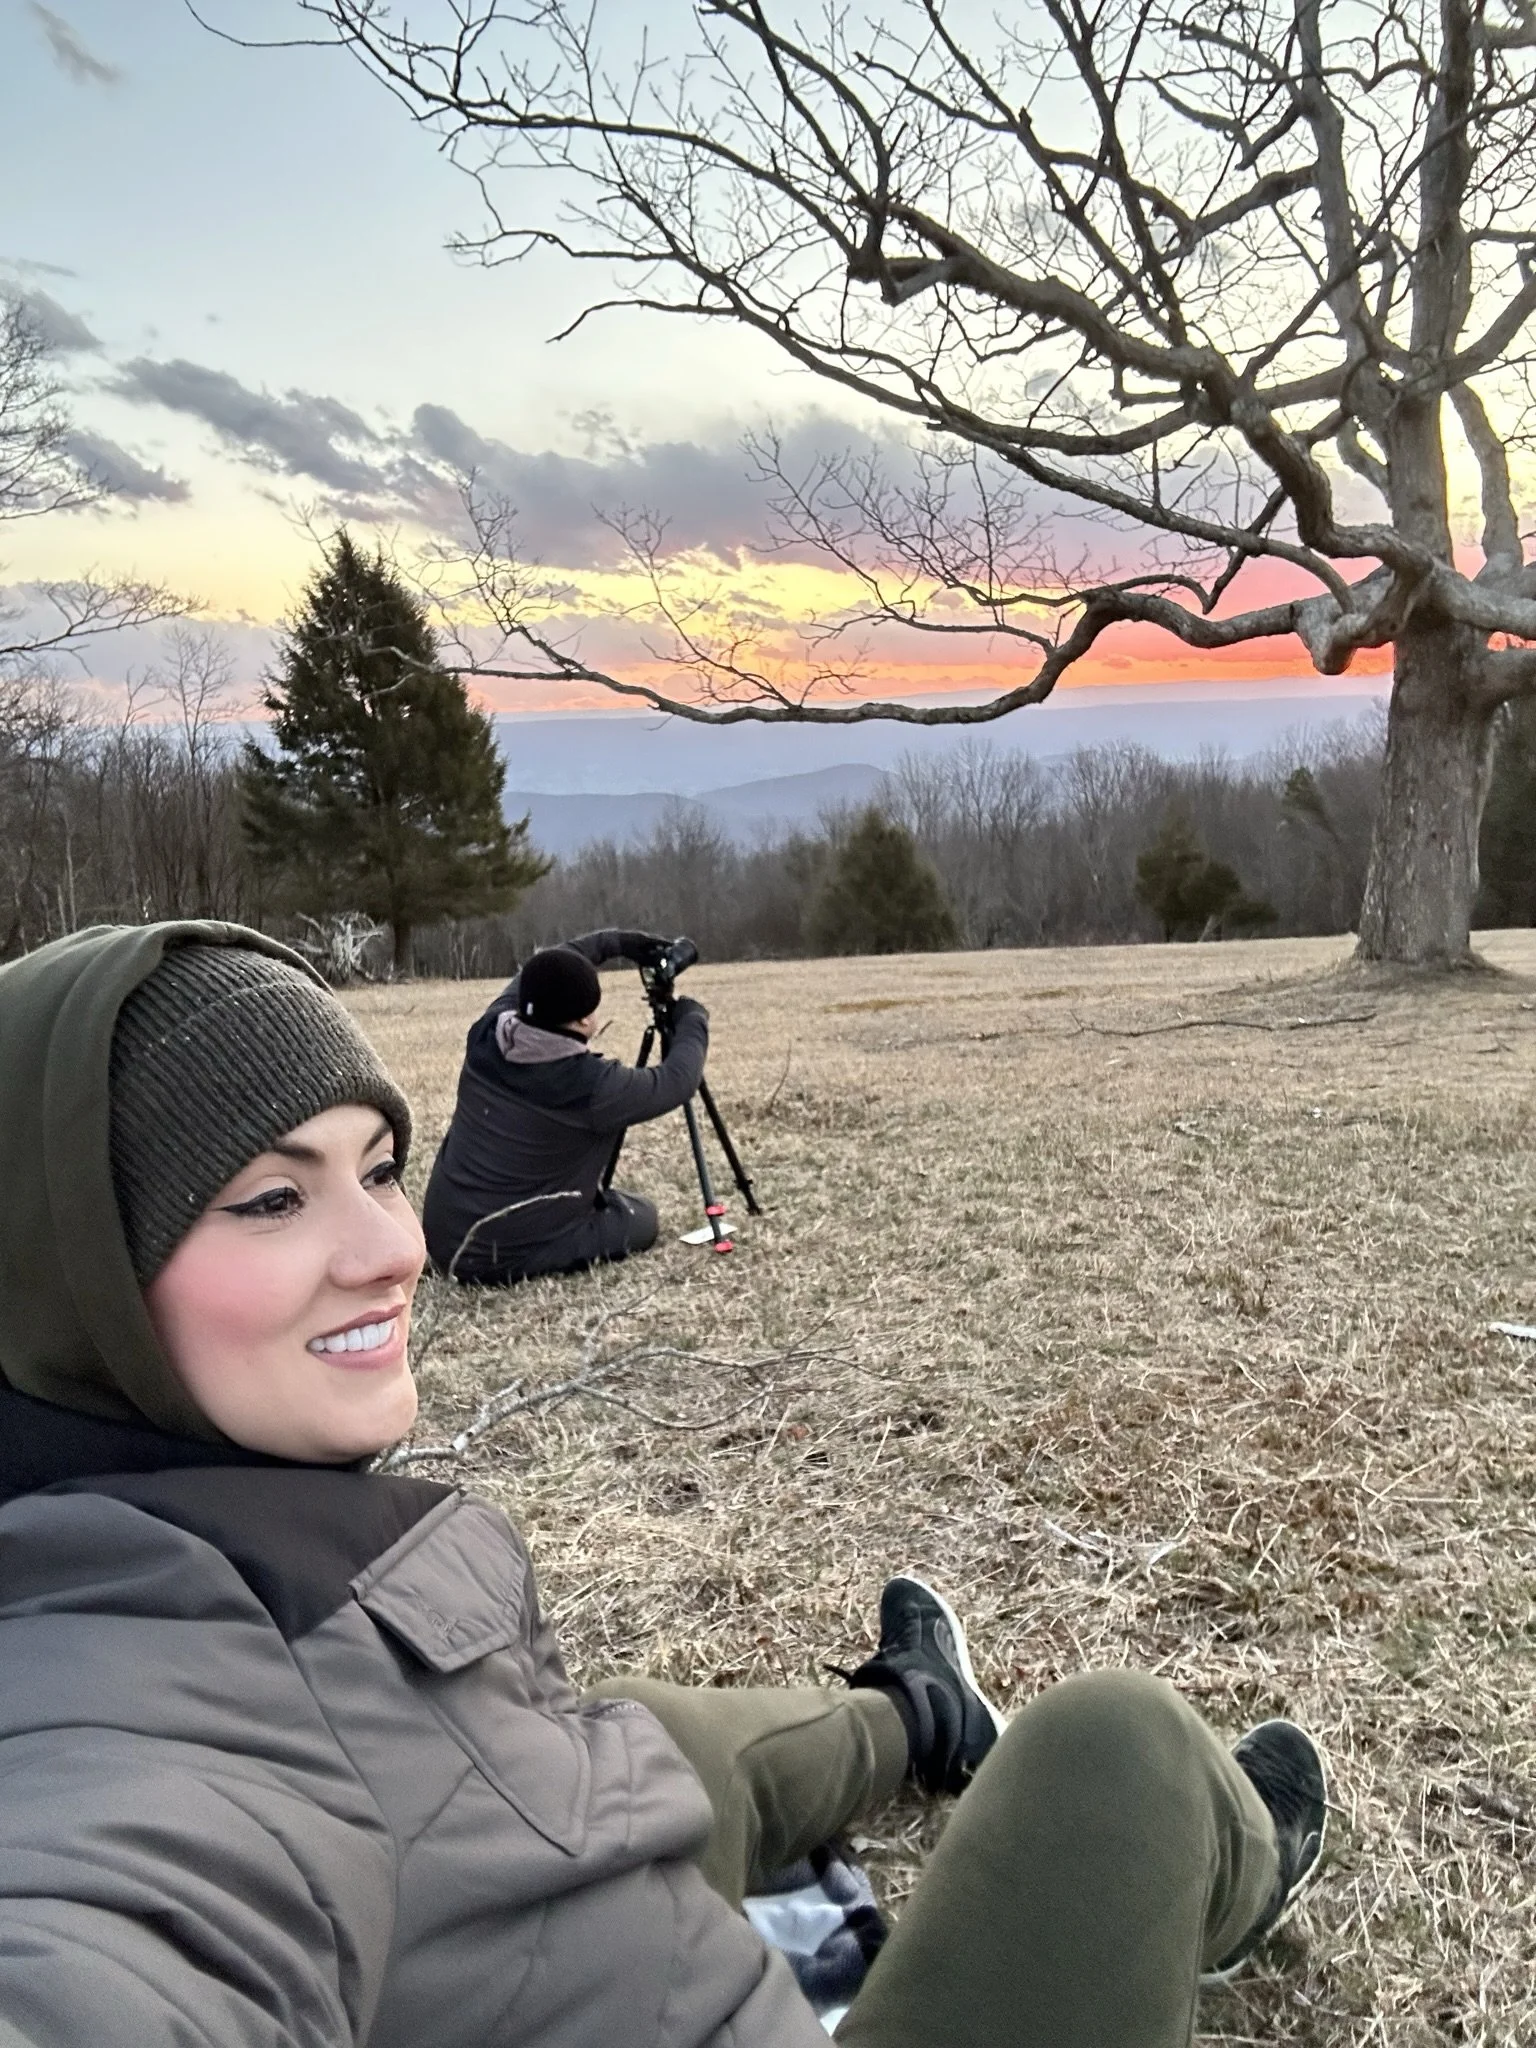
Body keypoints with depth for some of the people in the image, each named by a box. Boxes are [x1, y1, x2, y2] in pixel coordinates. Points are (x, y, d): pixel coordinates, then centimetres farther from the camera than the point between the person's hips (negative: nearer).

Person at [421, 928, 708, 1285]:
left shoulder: (485, 1037, -6)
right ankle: (522, 1270, 0)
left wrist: (616, 943, 19)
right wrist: (692, 1018, 12)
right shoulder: (591, 1086, -22)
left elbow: (540, 979, 14)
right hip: (505, 1258, -7)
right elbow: (677, 1080, -5)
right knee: (640, 1218, 11)